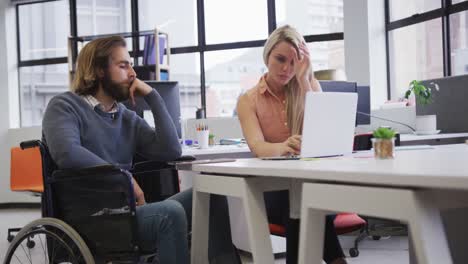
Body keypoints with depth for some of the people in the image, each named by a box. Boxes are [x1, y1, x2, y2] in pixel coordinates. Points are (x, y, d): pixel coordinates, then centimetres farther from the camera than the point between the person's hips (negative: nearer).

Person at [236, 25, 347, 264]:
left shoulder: (310, 86, 8)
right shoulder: (248, 100, 3)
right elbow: (257, 146, -17)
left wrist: (303, 80, -13)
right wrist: (282, 148, -41)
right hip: (272, 187, 0)